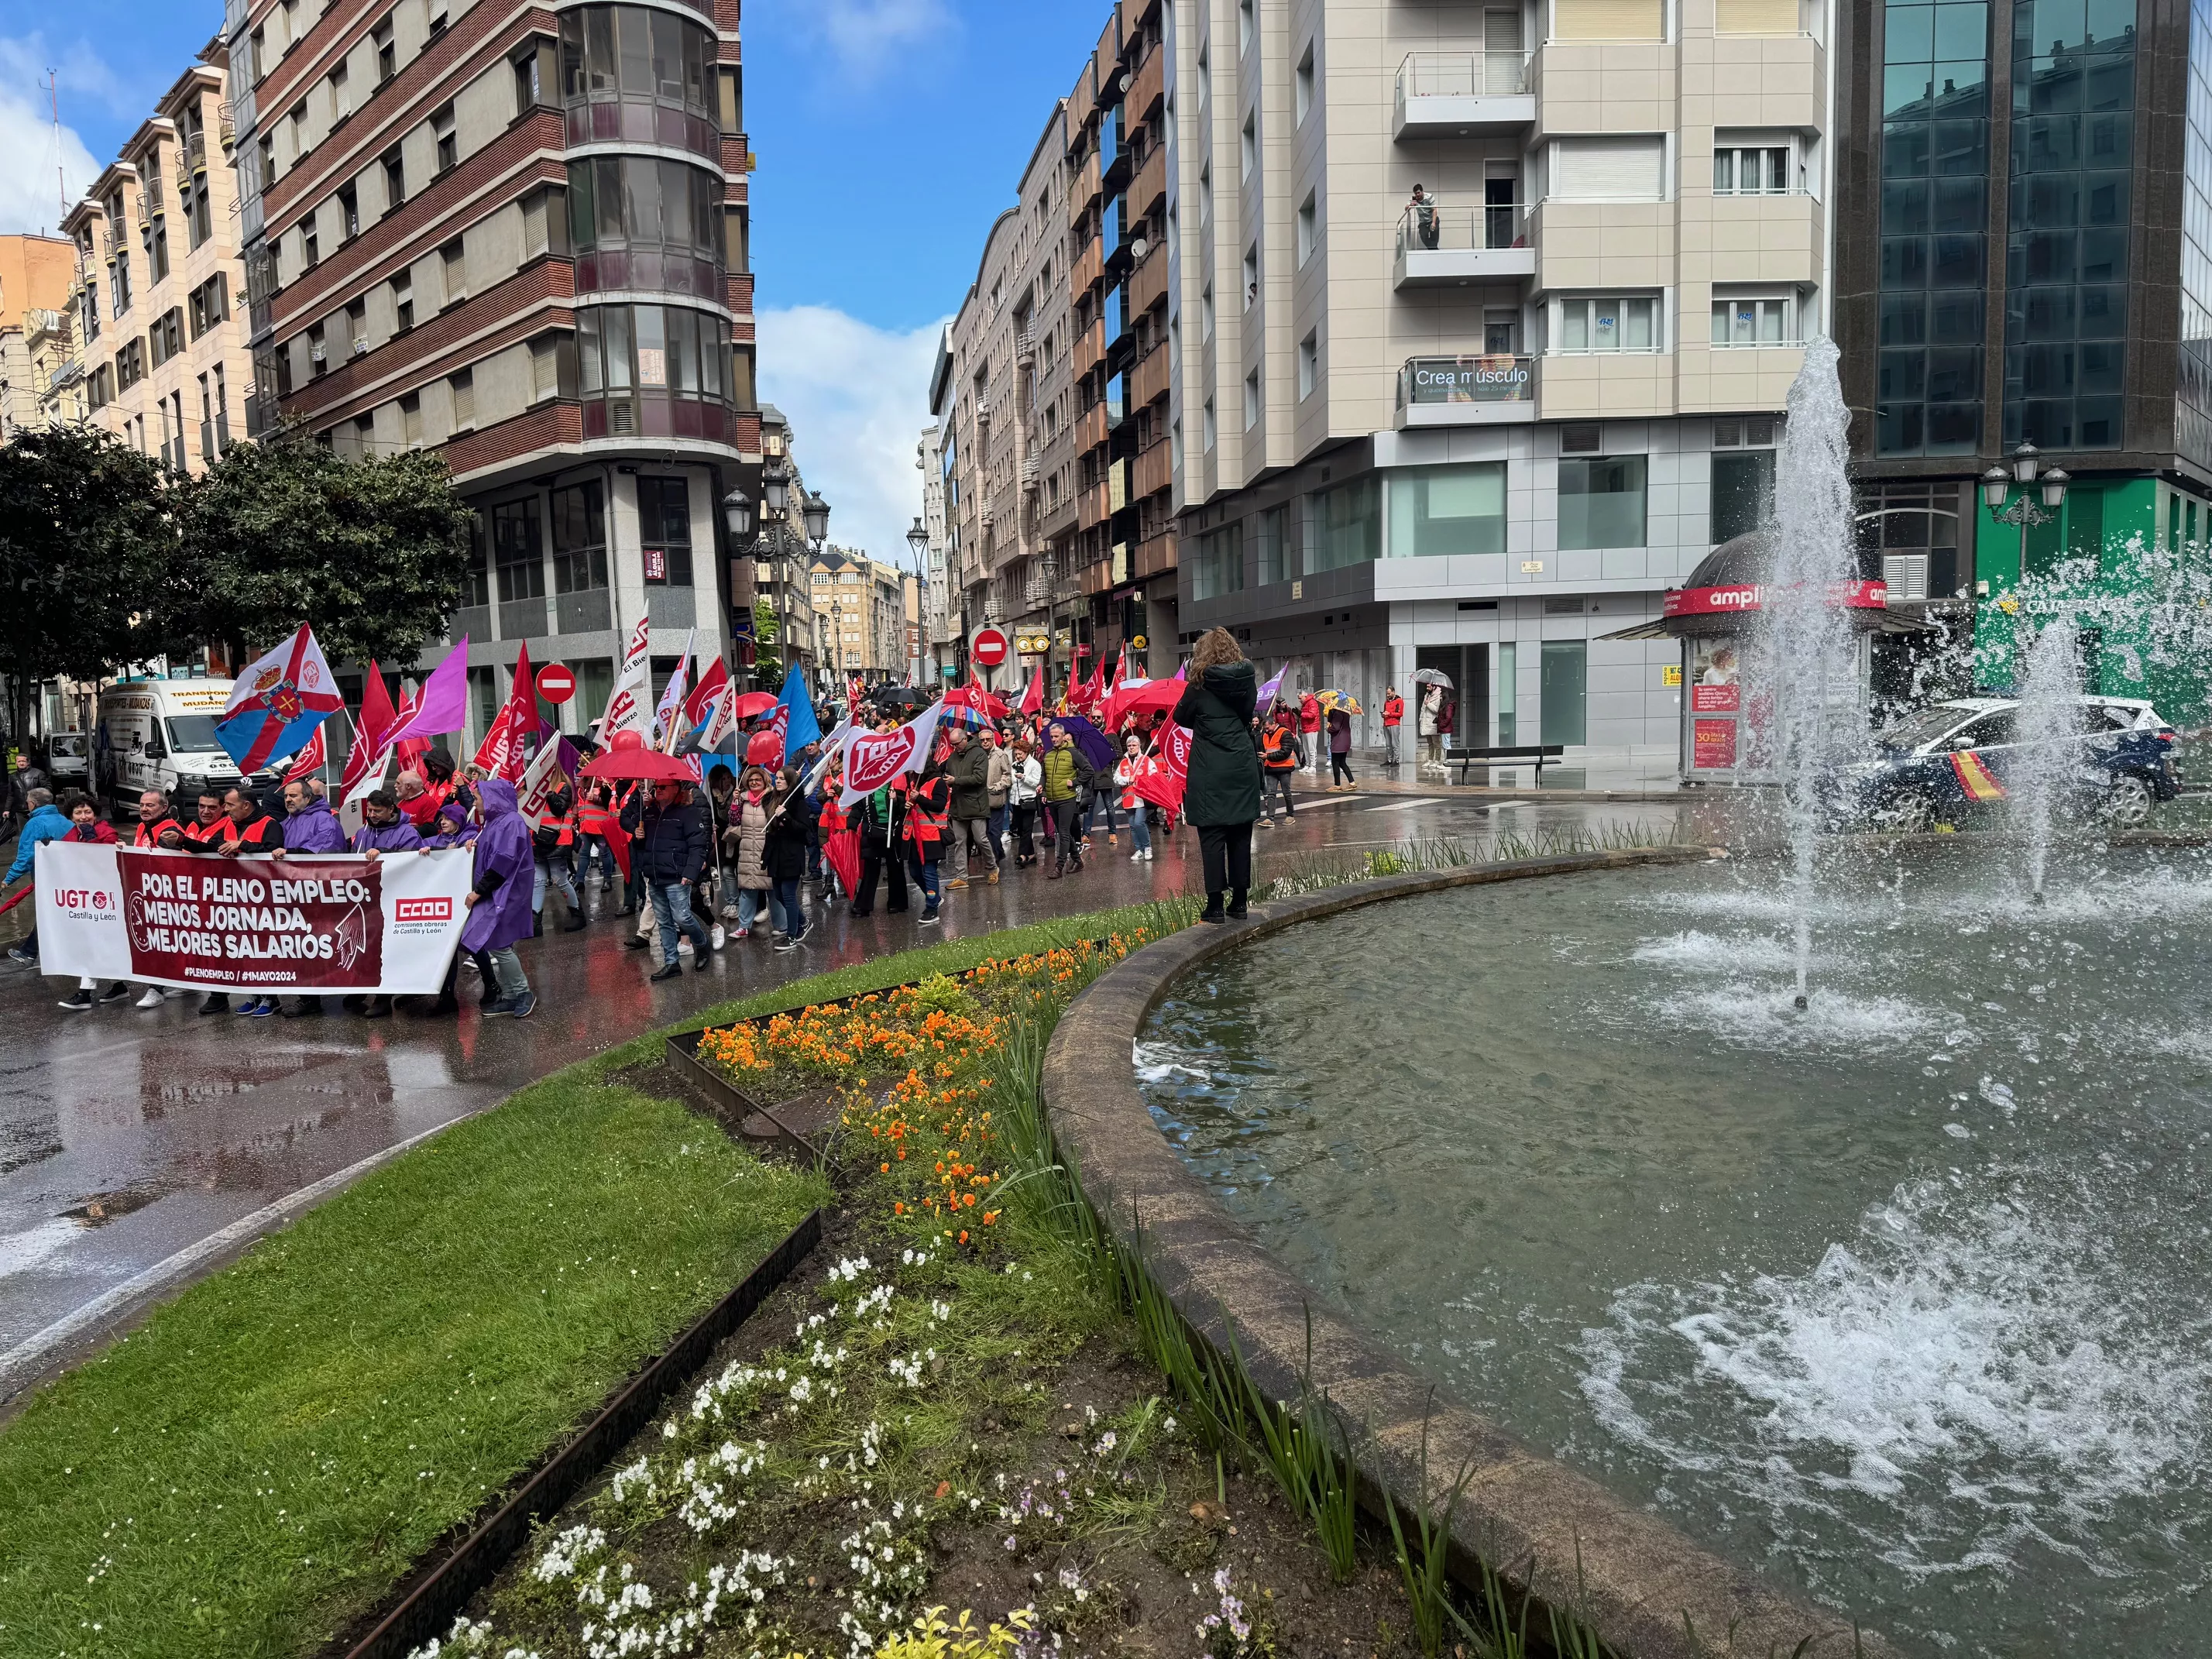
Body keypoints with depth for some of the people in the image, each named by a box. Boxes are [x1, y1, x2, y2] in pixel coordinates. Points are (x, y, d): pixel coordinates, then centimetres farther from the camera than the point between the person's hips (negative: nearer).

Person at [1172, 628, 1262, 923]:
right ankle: (1239, 902, 15)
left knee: (1212, 837, 0)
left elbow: (1180, 717, 5)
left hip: (1211, 774, -4)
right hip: (1243, 769, 4)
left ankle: (1215, 904, 0)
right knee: (1241, 837, 9)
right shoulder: (1248, 681, 3)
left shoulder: (1200, 686, -8)